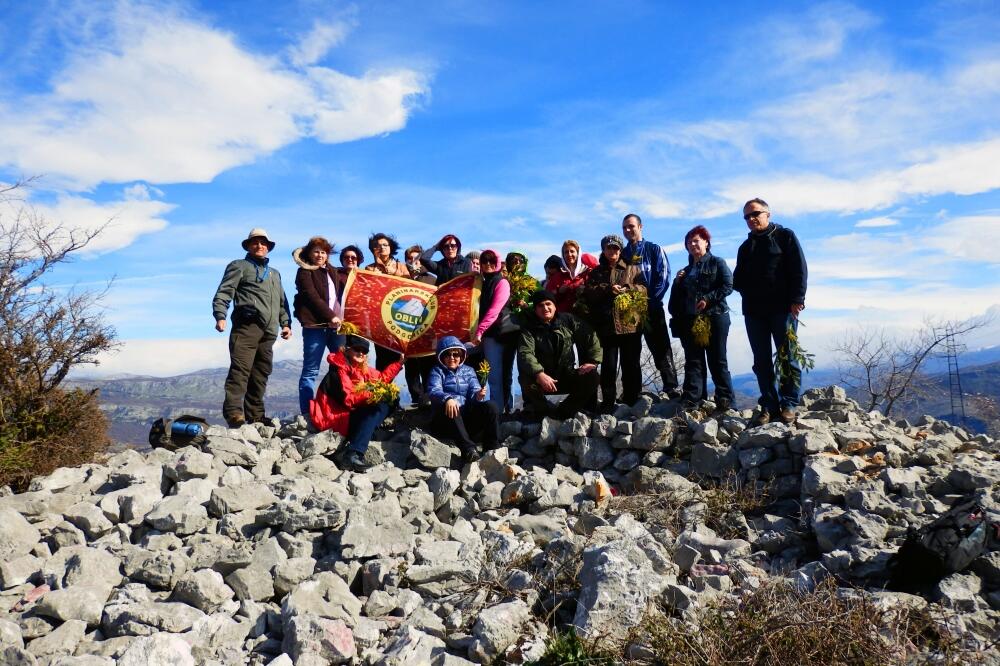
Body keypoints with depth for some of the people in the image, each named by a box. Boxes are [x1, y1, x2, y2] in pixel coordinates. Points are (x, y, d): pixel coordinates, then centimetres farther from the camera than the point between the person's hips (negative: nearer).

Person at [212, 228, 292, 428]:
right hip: (247, 326, -6)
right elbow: (223, 293, 0)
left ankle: (255, 416, 11)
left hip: (269, 331, 6)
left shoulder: (275, 274, 31)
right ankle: (233, 413, -21)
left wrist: (286, 323, 16)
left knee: (261, 374, 6)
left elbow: (282, 302, 31)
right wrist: (220, 316, -15)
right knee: (240, 369, -16)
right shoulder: (239, 266, 12)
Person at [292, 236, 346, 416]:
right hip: (315, 325, -6)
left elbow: (344, 292, 18)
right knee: (310, 371, -3)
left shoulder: (332, 271, 20)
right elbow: (312, 297, -8)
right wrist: (330, 316, -13)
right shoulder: (305, 272, 3)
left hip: (335, 324, 6)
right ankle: (307, 413, 0)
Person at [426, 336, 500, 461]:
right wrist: (447, 399, -37)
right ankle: (468, 447, -47)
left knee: (491, 406, -20)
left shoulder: (468, 371, 17)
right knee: (448, 406, -36)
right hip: (446, 421, -3)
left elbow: (474, 391, 0)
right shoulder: (437, 371, 8)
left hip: (468, 418, 3)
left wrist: (478, 396, -26)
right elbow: (434, 391, -14)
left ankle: (492, 449, -27)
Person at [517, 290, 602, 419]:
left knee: (592, 377, -20)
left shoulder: (568, 320, 3)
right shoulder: (529, 327, -7)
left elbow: (590, 336, 5)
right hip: (541, 377, -3)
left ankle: (563, 413, -5)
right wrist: (539, 374, -40)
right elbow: (525, 353, -23)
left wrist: (592, 361, -10)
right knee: (526, 380, -34)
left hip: (567, 376, 3)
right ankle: (544, 412, -5)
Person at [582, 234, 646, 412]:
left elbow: (643, 289, 1)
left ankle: (631, 402, 14)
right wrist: (607, 289, -14)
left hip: (630, 324, 0)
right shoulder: (597, 272, 15)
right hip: (606, 325, 0)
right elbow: (588, 292, 0)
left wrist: (627, 289, -16)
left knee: (631, 365, 4)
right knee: (608, 365, -1)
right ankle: (607, 403, 6)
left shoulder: (632, 269, 14)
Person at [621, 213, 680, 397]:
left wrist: (650, 299, -13)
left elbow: (663, 277, -4)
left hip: (652, 308, -3)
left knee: (661, 348, -5)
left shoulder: (654, 250, 6)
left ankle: (671, 388, -5)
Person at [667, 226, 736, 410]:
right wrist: (677, 282, 4)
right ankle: (691, 399, -1)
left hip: (714, 317, -5)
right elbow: (677, 297, 22)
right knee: (693, 361, 1)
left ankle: (725, 398, 4)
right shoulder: (686, 271, 22)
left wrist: (708, 299, -18)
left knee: (717, 360, -2)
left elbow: (727, 286, -8)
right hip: (690, 319, 5)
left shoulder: (717, 263, 5)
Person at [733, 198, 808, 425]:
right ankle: (769, 406, 8)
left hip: (783, 307, -5)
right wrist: (741, 285, -2)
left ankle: (789, 404, 2)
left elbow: (799, 269, -4)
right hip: (754, 311, 5)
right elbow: (738, 280, 21)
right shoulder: (745, 247, 21)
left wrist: (796, 299, -13)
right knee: (762, 361, 4)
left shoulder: (785, 236, 6)